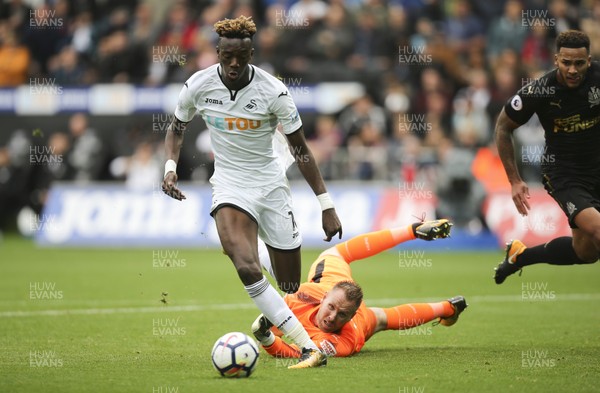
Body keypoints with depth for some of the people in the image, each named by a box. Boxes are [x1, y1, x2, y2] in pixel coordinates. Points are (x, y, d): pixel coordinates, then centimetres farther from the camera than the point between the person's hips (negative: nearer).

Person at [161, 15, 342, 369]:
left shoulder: (273, 91, -14)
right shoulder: (199, 85, -8)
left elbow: (300, 149, -7)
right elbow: (177, 129, 12)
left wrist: (327, 206, -8)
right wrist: (170, 167, -8)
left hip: (271, 183, 0)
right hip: (229, 184, 0)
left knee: (291, 286, 4)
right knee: (247, 268, -27)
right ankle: (309, 348, -28)